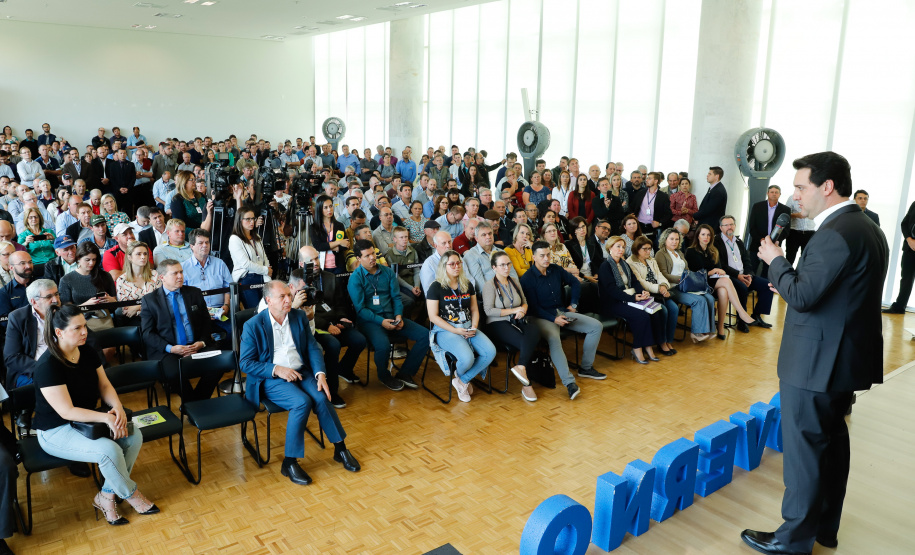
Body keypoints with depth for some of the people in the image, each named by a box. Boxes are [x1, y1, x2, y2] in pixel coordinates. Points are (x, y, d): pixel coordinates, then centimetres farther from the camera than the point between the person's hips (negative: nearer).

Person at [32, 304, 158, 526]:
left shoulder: (87, 352, -1)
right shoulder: (48, 365, -23)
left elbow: (104, 385, 3)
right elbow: (66, 411, -25)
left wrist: (118, 407, -17)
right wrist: (107, 417, -30)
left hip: (87, 420, 8)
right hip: (56, 431, -7)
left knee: (134, 435, -15)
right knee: (110, 450, -29)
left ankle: (106, 496, -3)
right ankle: (130, 494, -1)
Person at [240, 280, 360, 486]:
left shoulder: (299, 317, 6)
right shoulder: (253, 325, -7)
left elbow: (313, 347, 6)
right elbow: (245, 363, -7)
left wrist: (320, 374, -11)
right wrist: (277, 369, -19)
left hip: (301, 372, 4)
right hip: (271, 379, -4)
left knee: (321, 397, -24)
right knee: (302, 402, -30)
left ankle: (340, 449, -6)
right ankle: (289, 463, -17)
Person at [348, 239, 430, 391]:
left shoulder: (388, 272, 11)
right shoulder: (355, 278, -5)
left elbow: (396, 297, 11)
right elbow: (360, 309, -9)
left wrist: (398, 315, -9)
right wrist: (381, 321, -20)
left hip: (391, 317, 5)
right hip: (369, 321, -5)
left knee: (425, 335, -11)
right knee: (383, 344, -37)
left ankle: (405, 373, 4)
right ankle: (384, 376, -2)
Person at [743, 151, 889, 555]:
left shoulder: (835, 234, -21)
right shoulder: (867, 228, 11)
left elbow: (801, 296, -24)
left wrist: (776, 261, -9)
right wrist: (791, 282, 7)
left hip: (816, 363, -10)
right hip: (845, 357, 10)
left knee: (804, 449, 2)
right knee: (832, 440, 19)